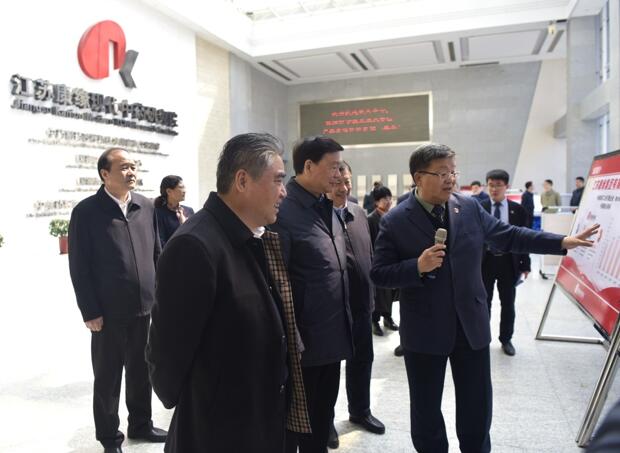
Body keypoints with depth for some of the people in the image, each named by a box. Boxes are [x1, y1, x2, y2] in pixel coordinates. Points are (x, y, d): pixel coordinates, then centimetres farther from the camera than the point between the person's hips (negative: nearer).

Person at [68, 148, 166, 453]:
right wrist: (90, 312, -10)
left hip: (146, 307, 4)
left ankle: (140, 424, 38)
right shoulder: (86, 211, -8)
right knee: (107, 377, 12)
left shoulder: (146, 207, 5)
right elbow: (79, 267, -8)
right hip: (109, 313, -4)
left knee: (142, 372, 17)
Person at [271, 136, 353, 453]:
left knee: (321, 421, 22)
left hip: (331, 337, 8)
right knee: (292, 424, 12)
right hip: (302, 342, -8)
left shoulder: (326, 208, 9)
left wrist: (343, 325, 15)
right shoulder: (283, 212, -18)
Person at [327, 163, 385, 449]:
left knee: (362, 359, 19)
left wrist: (371, 294, 11)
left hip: (360, 302, 6)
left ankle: (360, 411, 41)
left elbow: (369, 256, 13)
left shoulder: (359, 213, 7)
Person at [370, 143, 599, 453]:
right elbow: (379, 274, -10)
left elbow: (507, 236, 9)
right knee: (426, 408, 15)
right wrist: (418, 267, -25)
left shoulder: (470, 207, 0)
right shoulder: (394, 221, -11)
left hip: (472, 325, 4)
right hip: (425, 331, -3)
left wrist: (563, 242, 5)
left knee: (477, 405, 18)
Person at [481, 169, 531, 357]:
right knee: (484, 303, 10)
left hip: (508, 262, 1)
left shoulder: (517, 209, 0)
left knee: (508, 304, 12)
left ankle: (506, 339, 27)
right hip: (485, 261, -1)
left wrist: (525, 265, 1)